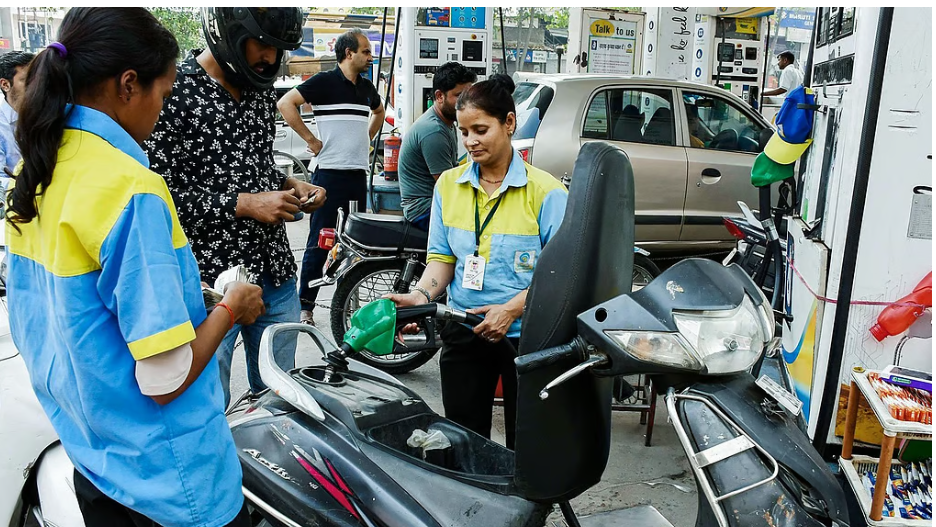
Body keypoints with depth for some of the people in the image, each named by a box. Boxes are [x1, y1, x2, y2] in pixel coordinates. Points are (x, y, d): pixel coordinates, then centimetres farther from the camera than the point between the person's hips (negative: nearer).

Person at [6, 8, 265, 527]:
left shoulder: (32, 172, 0)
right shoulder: (132, 189, -25)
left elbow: (30, 328, 11)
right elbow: (165, 379, -25)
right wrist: (230, 308, -9)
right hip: (166, 475, -8)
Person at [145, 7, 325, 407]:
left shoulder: (262, 90, 10)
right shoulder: (173, 89, -13)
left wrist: (290, 185, 2)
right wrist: (243, 204, -20)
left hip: (276, 273, 7)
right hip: (208, 281, -6)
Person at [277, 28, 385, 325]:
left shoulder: (366, 87, 14)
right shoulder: (325, 81, -7)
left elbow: (379, 111, 35)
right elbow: (285, 103, -15)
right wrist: (311, 139, -13)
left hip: (359, 175, 7)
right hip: (330, 173, -7)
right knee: (320, 244, -3)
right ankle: (305, 307, 7)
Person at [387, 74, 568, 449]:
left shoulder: (545, 190, -8)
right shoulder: (448, 184, 5)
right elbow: (442, 257, 6)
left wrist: (512, 308, -22)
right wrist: (421, 296, -12)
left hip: (525, 333, -3)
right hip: (464, 332, 4)